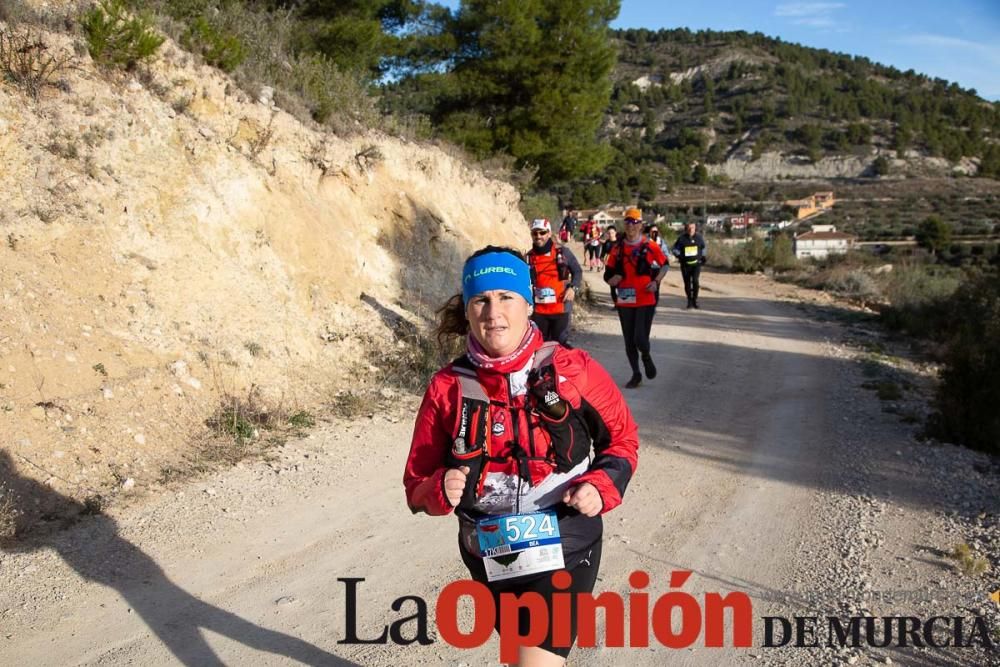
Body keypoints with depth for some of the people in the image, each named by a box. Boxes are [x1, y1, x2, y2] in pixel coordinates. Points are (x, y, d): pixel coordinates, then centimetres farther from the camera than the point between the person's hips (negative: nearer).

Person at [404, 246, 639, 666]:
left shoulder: (573, 369, -11)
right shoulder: (448, 387, -7)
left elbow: (622, 439, 4)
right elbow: (417, 484, 1)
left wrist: (601, 485, -14)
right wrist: (441, 490, -21)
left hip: (563, 553, -3)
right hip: (489, 558, 3)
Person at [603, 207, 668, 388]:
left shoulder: (650, 247, -3)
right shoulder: (617, 249, 5)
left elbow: (664, 265, 9)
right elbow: (608, 273, 10)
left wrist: (656, 281, -6)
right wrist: (612, 279, -13)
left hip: (645, 300, -3)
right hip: (625, 301, 3)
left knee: (640, 338, -12)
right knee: (629, 341, 9)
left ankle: (647, 357, 23)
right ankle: (636, 374, 25)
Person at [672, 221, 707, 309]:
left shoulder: (698, 237, 5)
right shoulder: (681, 238, -1)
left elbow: (703, 247, 22)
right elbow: (675, 248, 7)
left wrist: (703, 256, 15)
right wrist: (678, 255, -8)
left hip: (696, 263, 0)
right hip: (685, 264, 0)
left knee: (695, 281, -16)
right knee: (687, 283, 4)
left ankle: (695, 299, -1)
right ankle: (689, 300, 19)